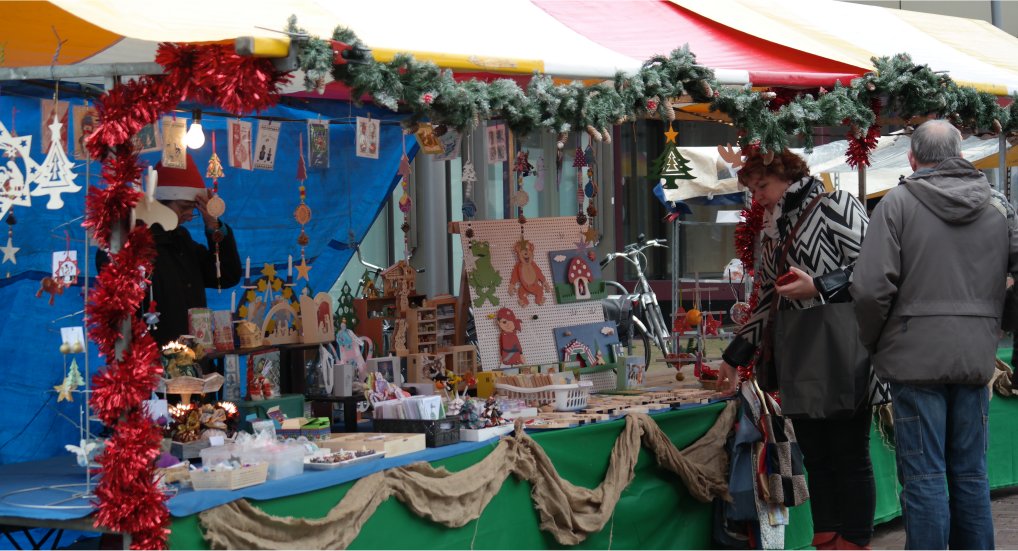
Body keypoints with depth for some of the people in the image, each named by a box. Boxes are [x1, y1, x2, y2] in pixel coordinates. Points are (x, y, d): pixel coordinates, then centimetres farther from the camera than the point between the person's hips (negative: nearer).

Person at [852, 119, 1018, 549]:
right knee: (970, 473, 12)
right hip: (975, 358, 4)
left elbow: (871, 287, -12)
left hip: (917, 357, -4)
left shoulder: (898, 203, -6)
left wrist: (873, 341, 3)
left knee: (924, 476, -1)